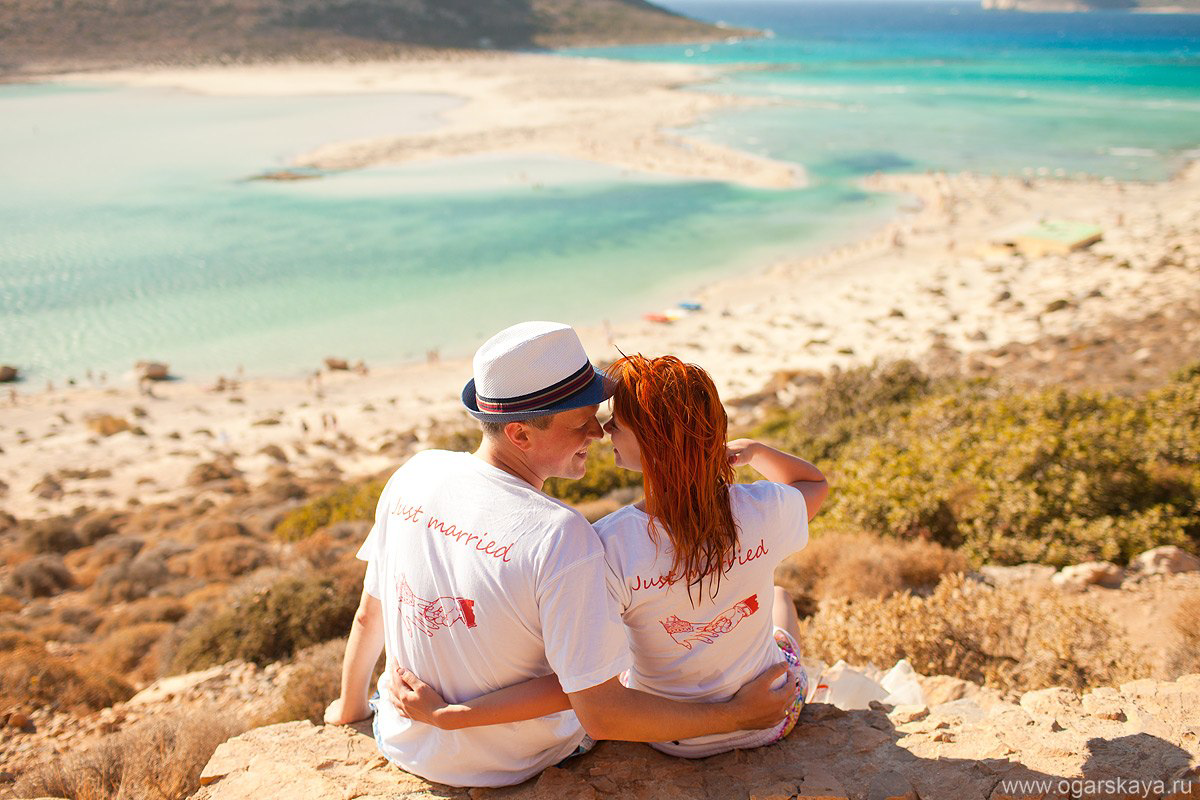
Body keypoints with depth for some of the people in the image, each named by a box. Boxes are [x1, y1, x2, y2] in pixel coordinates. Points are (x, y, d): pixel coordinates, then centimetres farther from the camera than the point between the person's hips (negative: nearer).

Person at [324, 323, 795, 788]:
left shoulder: (415, 474, -16)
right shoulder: (562, 538, -33)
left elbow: (369, 617, -2)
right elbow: (601, 715, -29)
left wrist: (349, 709, 16)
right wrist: (737, 715, -19)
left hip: (405, 746, 4)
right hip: (515, 765, -3)